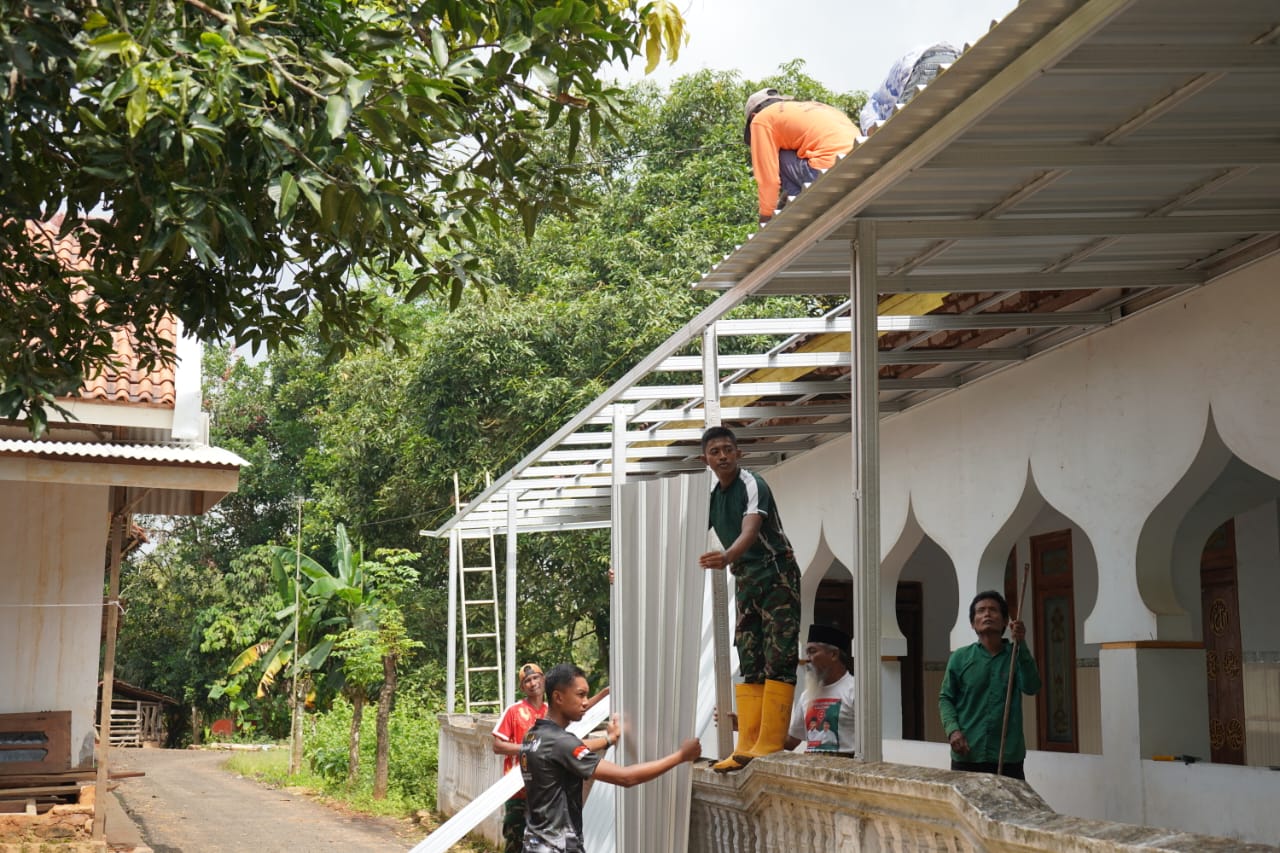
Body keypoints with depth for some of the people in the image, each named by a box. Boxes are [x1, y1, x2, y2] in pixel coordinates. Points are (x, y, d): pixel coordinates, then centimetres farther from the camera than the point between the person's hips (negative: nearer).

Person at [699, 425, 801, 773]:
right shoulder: (710, 495, 10)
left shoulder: (753, 485, -13)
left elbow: (751, 530, -31)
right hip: (746, 581, 8)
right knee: (749, 664, 4)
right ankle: (747, 747, 4)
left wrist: (727, 557, -51)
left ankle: (769, 744, -15)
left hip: (777, 574, -8)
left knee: (778, 659, -11)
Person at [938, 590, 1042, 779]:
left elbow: (1031, 688, -9)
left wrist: (1021, 645, -16)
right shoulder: (960, 657, 6)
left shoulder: (1016, 655, 7)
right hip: (967, 755, 0)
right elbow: (945, 698, 7)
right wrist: (952, 729, -10)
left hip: (1008, 756, 0)